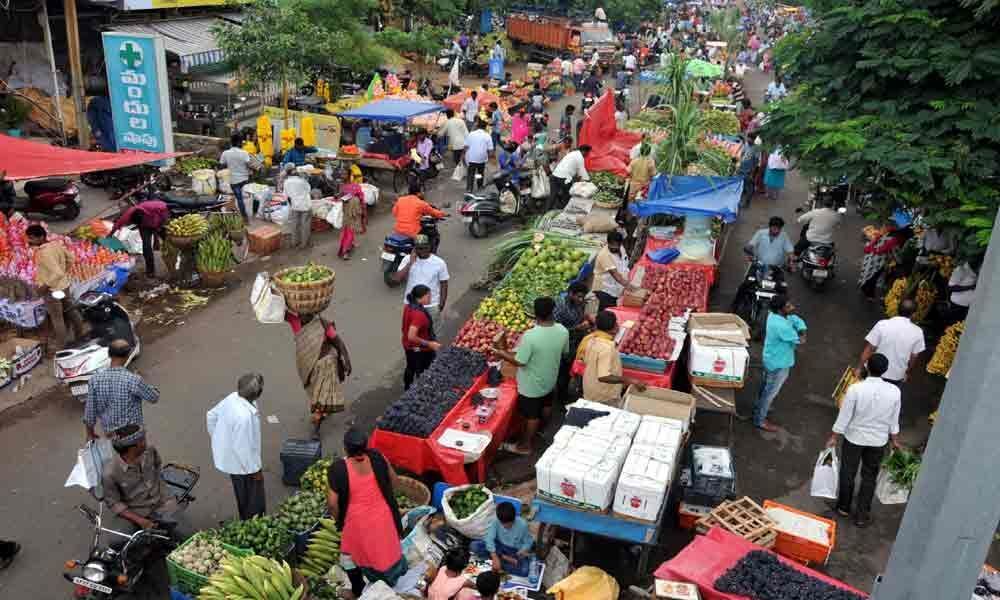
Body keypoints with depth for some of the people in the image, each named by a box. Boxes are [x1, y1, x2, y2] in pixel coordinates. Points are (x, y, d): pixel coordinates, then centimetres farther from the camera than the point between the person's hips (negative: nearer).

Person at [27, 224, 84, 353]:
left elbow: (57, 273, -32)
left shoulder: (44, 253, -28)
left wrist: (44, 286, -22)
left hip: (52, 289, -9)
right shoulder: (56, 244, -3)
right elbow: (71, 258, 11)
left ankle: (58, 345, 17)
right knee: (70, 311, 23)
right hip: (64, 285, 9)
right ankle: (80, 334, 38)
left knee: (56, 318, 5)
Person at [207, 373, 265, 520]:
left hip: (229, 456, 8)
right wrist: (255, 470, -16)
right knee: (254, 502, 16)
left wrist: (214, 437, 17)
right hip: (242, 464, -8)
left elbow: (210, 415, 2)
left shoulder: (233, 397, -14)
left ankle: (245, 522, 50)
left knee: (243, 498, 30)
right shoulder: (244, 416, -39)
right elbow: (243, 448, -30)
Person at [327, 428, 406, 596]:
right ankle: (390, 585, 44)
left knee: (351, 554, 24)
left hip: (357, 522, -3)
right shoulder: (377, 457, -15)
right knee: (384, 550, 25)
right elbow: (394, 482, -2)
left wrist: (337, 519, 1)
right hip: (382, 516, 3)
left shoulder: (338, 469, -24)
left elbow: (332, 503, -19)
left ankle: (358, 591, 41)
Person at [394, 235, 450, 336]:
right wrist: (411, 263, -23)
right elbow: (397, 278, -17)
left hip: (432, 306, -1)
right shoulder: (408, 259, -8)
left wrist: (442, 304, -4)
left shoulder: (439, 262, -11)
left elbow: (444, 284, -3)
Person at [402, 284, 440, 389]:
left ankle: (407, 390, 48)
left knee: (410, 368, 28)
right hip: (420, 350, -9)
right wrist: (429, 344, -28)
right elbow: (412, 336, -36)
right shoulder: (419, 314, -33)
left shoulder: (408, 307, -6)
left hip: (408, 346, 9)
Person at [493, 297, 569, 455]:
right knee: (546, 406, 30)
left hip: (531, 384, -5)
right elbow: (565, 352, 1)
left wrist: (500, 352, -14)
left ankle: (525, 446, 35)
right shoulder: (563, 331, -17)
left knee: (531, 415, 14)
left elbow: (519, 361, -26)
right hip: (550, 379, 5)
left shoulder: (530, 336, -35)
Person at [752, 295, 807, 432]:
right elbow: (800, 340, -23)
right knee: (770, 391, 9)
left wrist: (802, 331, -16)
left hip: (771, 359, 9)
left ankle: (759, 406, 52)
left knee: (766, 386, 30)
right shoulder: (781, 326, -37)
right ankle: (760, 420, 25)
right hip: (778, 364, -9)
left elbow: (797, 321, 1)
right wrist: (801, 335, -1)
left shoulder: (774, 315, -9)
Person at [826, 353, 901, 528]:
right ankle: (862, 515, 26)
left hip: (854, 437, -2)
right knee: (869, 477, 18)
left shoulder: (855, 389, -24)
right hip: (878, 441, 2)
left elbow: (844, 416, -16)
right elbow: (894, 420, -3)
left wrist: (833, 438, -2)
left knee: (848, 473, 18)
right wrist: (894, 440, 14)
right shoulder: (894, 391, -16)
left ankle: (844, 507, 36)